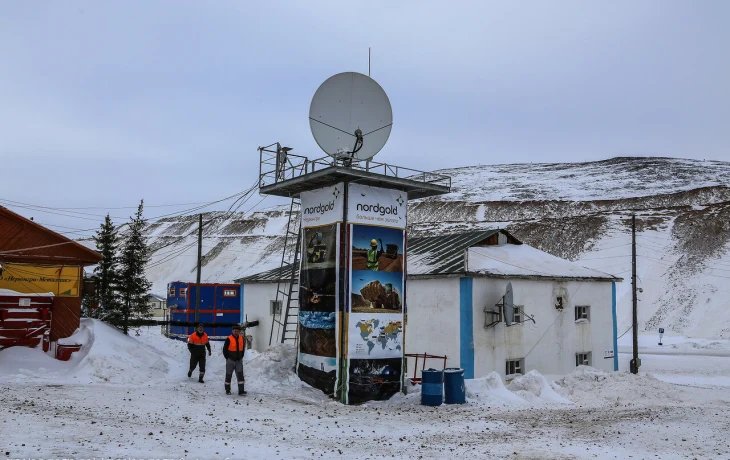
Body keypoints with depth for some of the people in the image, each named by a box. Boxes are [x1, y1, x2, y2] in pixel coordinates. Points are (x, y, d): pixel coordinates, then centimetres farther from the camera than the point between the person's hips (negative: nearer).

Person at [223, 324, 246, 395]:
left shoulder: (242, 338, 1)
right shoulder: (229, 339, -15)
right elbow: (224, 349, -8)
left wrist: (241, 356, 9)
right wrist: (227, 358, -5)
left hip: (239, 360, 4)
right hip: (230, 360, -4)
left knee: (240, 375, -3)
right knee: (228, 375, 8)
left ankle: (241, 390, -3)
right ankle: (227, 390, 21)